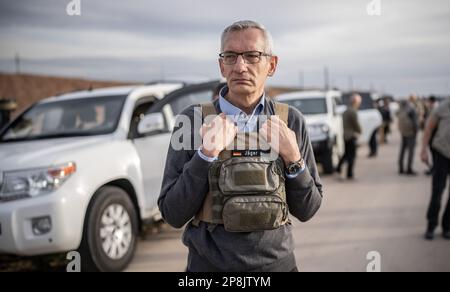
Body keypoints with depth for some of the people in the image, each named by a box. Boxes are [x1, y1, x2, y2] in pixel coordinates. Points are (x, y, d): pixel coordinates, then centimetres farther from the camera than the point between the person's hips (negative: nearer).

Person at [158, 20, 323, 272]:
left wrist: (292, 159, -15)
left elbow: (307, 211, 0)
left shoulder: (290, 121, -3)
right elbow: (173, 215, -9)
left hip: (277, 262, 2)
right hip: (209, 264, -1)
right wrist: (206, 155, -21)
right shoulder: (194, 119, -8)